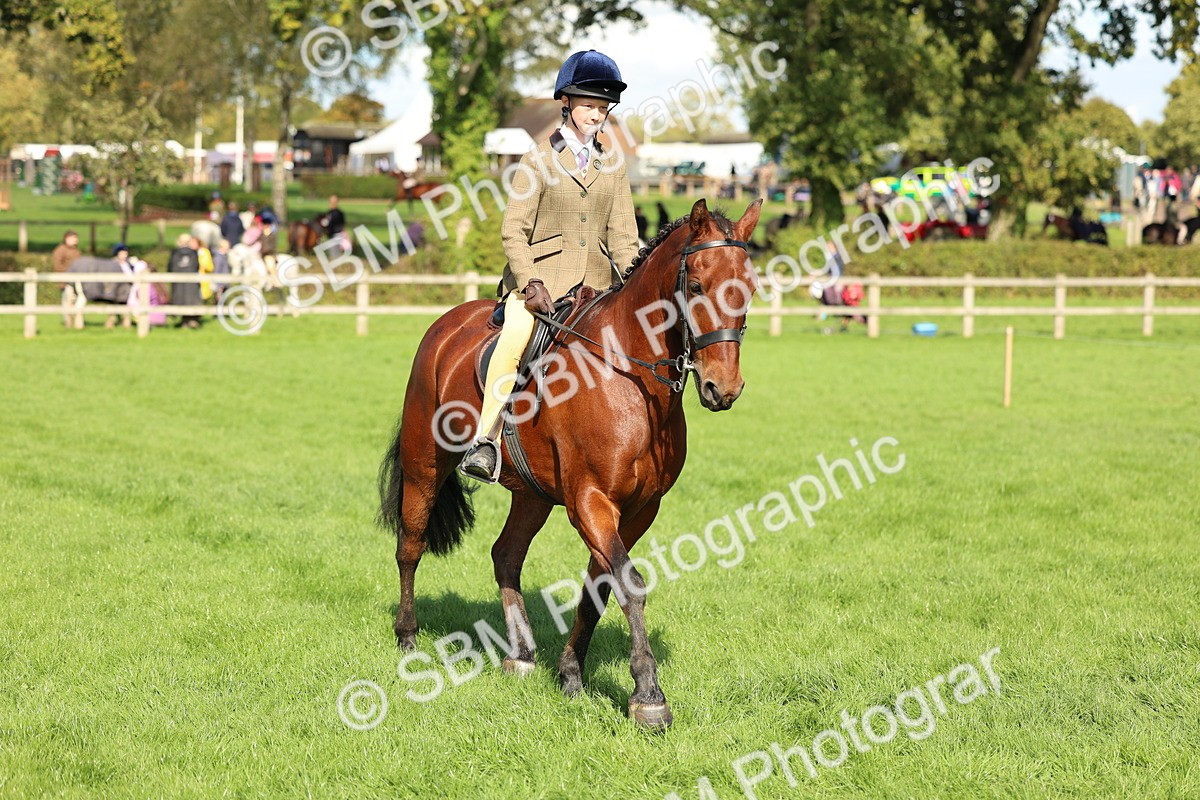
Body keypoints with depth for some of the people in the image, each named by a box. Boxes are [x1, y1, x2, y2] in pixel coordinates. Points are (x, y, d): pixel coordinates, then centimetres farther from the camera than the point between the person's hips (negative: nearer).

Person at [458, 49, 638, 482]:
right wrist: (531, 283, -15)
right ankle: (485, 441, -24)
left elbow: (623, 235, 11)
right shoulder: (539, 159, 3)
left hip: (596, 284, 4)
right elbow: (514, 230, -2)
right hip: (539, 277, -4)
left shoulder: (614, 166, 14)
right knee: (515, 340, -29)